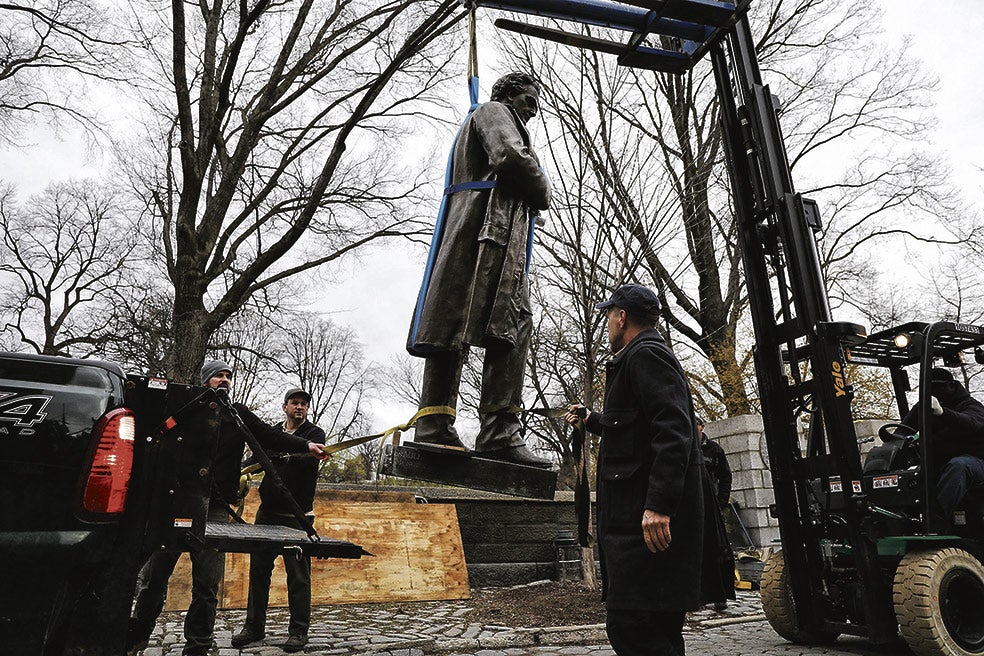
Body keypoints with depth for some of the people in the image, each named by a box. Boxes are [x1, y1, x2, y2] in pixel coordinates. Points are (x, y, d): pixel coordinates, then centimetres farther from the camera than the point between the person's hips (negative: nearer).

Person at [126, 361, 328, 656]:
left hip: (215, 509, 0)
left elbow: (270, 436, 5)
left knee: (207, 583, 0)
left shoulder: (238, 414, 15)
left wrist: (305, 445, -8)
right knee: (154, 573, 7)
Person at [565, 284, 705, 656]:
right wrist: (589, 420, 52)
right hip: (637, 518, 11)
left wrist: (658, 505, -29)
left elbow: (673, 431, -22)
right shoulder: (644, 356, 25)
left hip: (651, 520, -11)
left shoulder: (645, 355, -8)